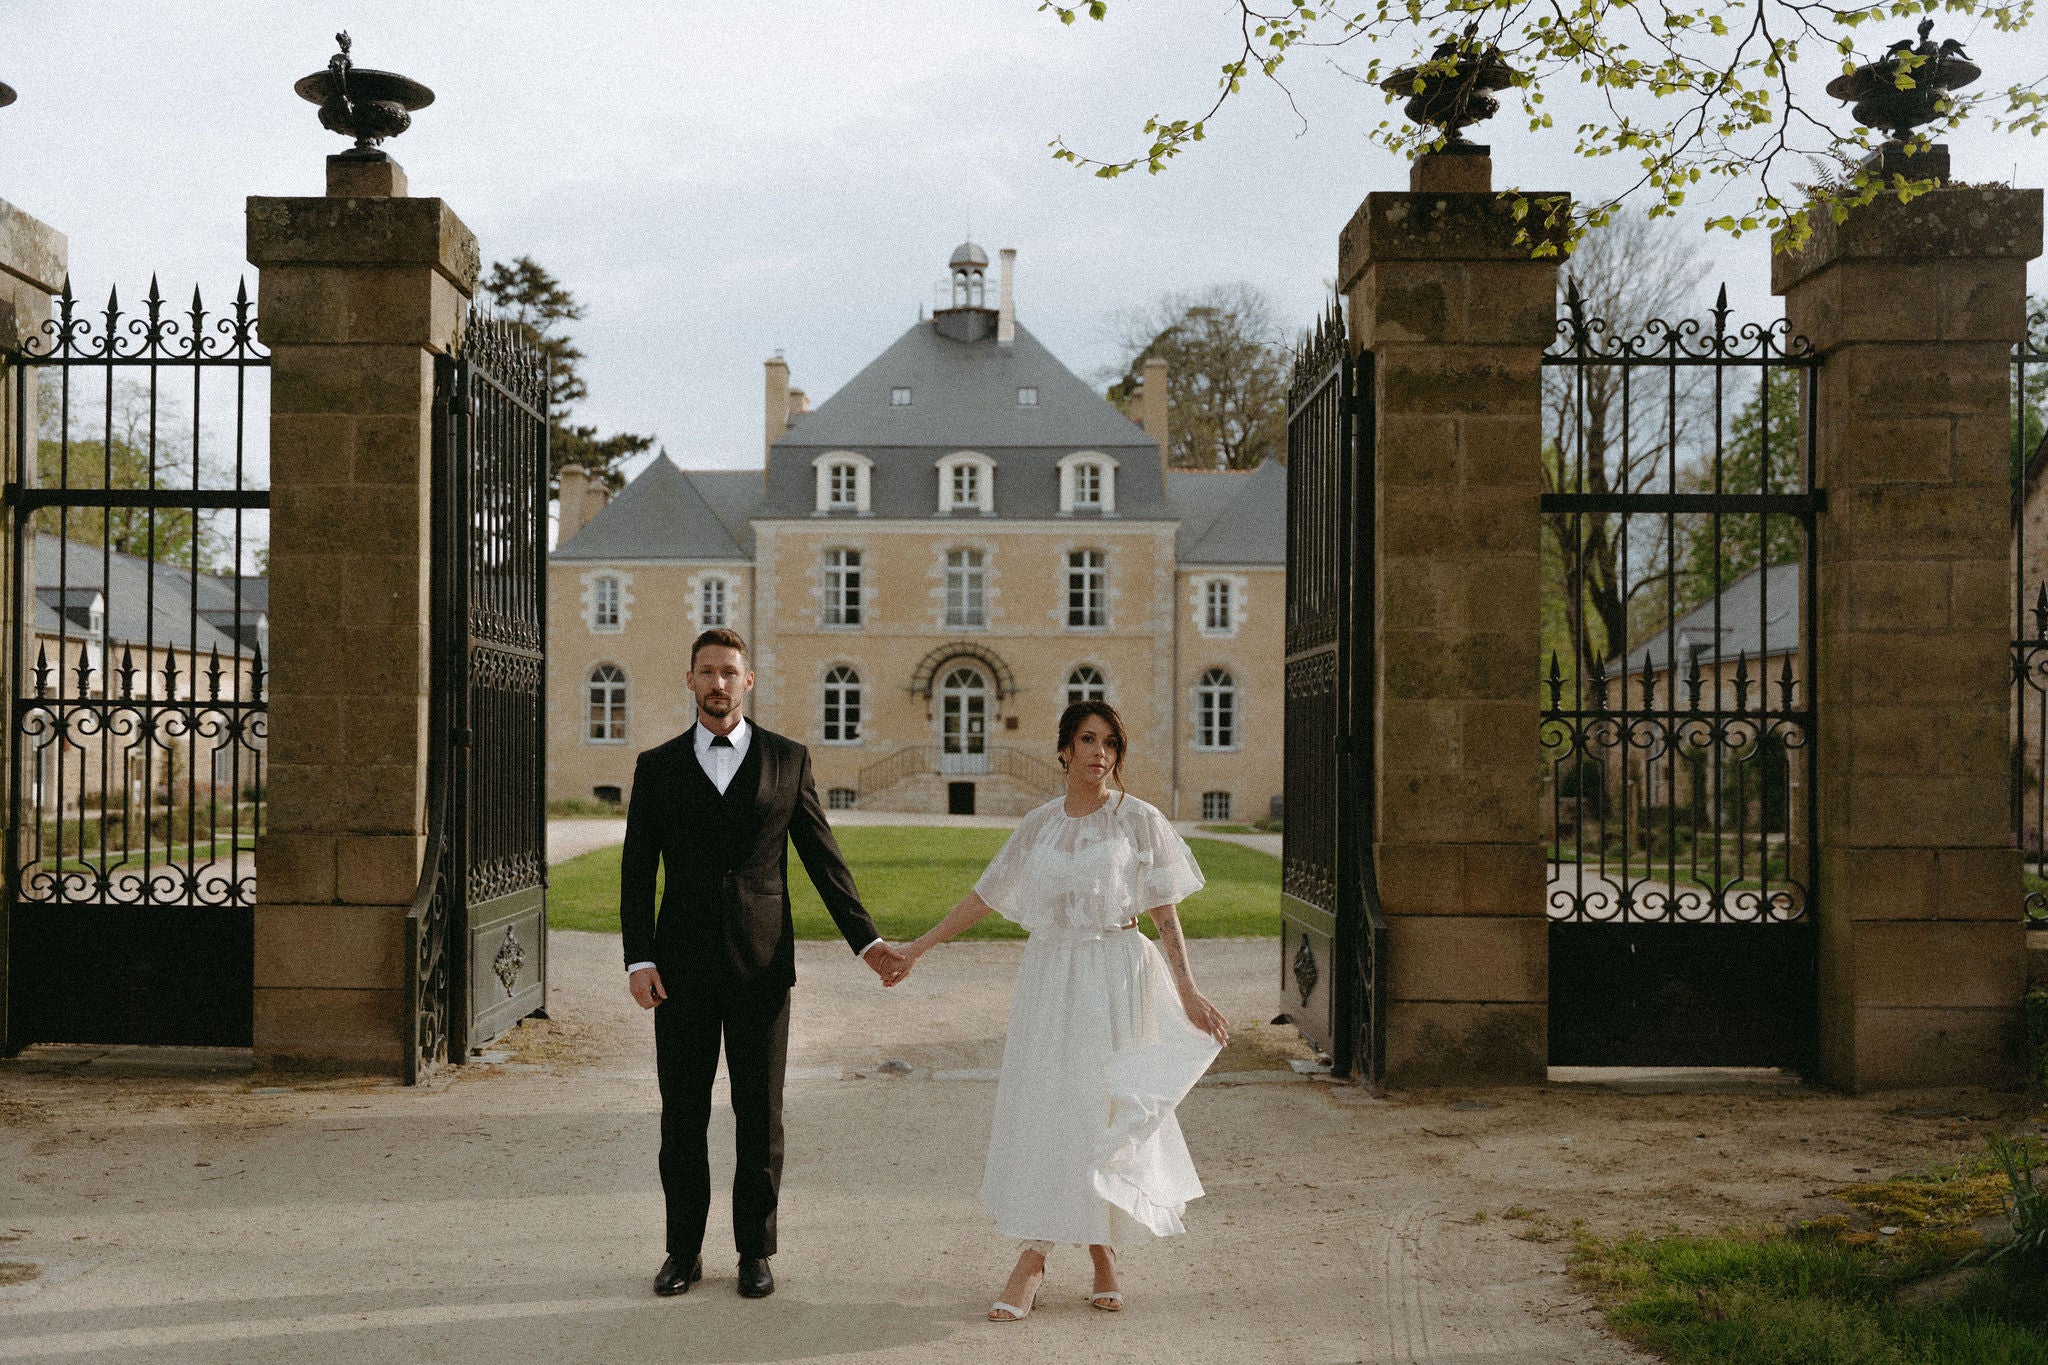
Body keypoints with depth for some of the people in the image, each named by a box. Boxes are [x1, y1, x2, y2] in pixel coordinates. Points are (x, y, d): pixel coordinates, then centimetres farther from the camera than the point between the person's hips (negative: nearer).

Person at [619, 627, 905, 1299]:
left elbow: (823, 858, 5)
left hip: (761, 966, 0)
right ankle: (684, 1250, 20)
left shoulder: (788, 760, 4)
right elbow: (637, 870, 4)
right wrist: (638, 958, -6)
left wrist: (866, 940, -3)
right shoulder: (657, 767, 6)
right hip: (682, 967, 1)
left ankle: (755, 1250, 19)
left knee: (760, 1116, 6)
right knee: (682, 1116, 6)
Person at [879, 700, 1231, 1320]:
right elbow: (985, 896, 13)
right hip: (1048, 978, 3)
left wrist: (1188, 992, -8)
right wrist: (917, 948, 13)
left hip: (1115, 978, -3)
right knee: (1038, 1107, 0)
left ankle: (1103, 1251, 16)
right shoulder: (1039, 824, 8)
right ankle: (1031, 1259, 5)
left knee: (1103, 1111, 0)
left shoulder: (1139, 820, -1)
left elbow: (1165, 914, -2)